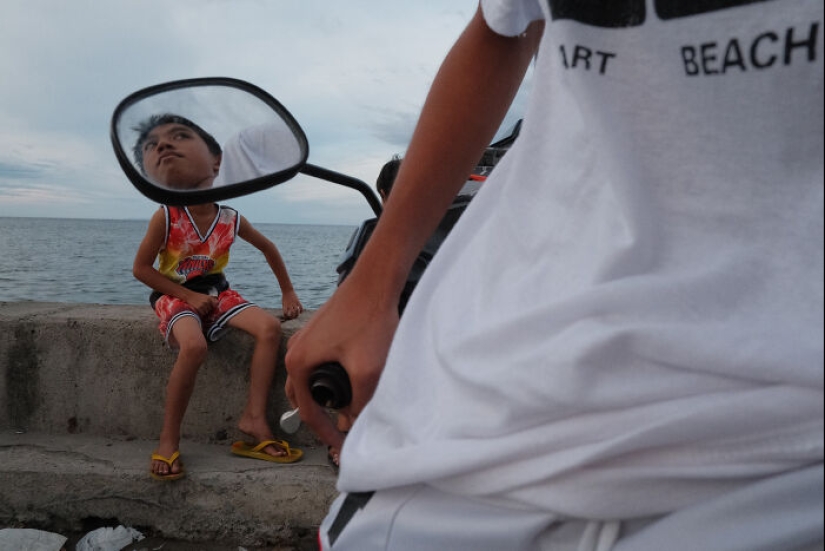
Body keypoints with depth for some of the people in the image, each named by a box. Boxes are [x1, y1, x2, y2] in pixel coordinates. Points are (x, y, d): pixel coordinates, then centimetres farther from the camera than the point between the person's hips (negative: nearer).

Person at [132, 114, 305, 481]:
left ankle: (254, 419, -14)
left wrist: (288, 293, 9)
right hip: (175, 295, -4)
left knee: (269, 327, -18)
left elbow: (268, 248, 9)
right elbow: (141, 268, -10)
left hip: (216, 293, 4)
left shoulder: (231, 220, -9)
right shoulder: (165, 217, -17)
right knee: (194, 346, -34)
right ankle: (168, 439, -17)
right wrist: (188, 295, -19)